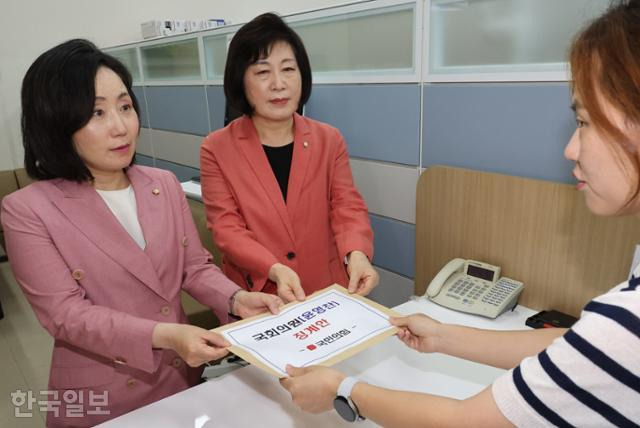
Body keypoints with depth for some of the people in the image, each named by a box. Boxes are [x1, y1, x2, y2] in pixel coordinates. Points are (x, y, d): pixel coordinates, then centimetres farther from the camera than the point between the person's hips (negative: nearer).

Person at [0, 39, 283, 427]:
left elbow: (195, 267, 0)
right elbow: (65, 313, -18)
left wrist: (237, 300, -19)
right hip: (99, 396, -3)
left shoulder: (165, 184, -2)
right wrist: (164, 336, -30)